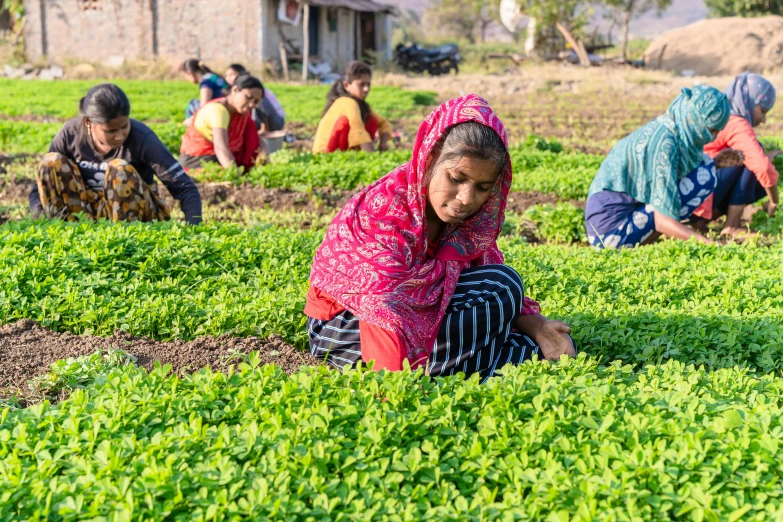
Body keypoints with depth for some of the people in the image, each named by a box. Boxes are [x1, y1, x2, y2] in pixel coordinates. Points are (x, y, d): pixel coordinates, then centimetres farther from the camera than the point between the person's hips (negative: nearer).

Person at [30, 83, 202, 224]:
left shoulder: (141, 137, -21)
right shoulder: (70, 134, -13)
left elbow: (185, 188, -22)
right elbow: (41, 186, -7)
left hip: (137, 215, -3)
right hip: (86, 213, 3)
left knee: (119, 169, -31)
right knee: (51, 162, -19)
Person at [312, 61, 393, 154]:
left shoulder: (361, 105, 8)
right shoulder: (348, 104, -21)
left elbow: (383, 123, 11)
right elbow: (358, 132, -35)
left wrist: (383, 143, -9)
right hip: (325, 153, -9)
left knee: (372, 121, 2)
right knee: (346, 120, -29)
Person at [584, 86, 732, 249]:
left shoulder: (664, 128, 7)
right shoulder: (665, 142, -20)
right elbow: (663, 222, -24)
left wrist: (717, 161, 12)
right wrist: (711, 244, -28)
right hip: (615, 230, -9)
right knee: (704, 176, -10)